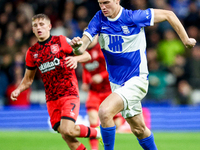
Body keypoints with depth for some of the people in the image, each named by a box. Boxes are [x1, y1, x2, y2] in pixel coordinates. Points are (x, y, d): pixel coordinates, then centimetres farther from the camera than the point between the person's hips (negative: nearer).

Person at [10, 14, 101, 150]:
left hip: (69, 94, -4)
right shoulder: (32, 52, 11)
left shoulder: (61, 41, -1)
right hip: (51, 99, 4)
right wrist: (18, 90, 1)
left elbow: (87, 56, 2)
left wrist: (75, 58, -20)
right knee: (65, 135, -6)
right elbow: (28, 79, 21)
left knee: (67, 130, -21)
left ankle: (95, 133, 6)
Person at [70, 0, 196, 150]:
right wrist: (77, 45, -38)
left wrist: (186, 40, 0)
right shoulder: (99, 19, -4)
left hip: (136, 80, -6)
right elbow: (81, 49, -14)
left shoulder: (133, 17, -16)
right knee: (138, 129, 14)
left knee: (104, 111, -26)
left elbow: (168, 14, -5)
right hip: (116, 83, 6)